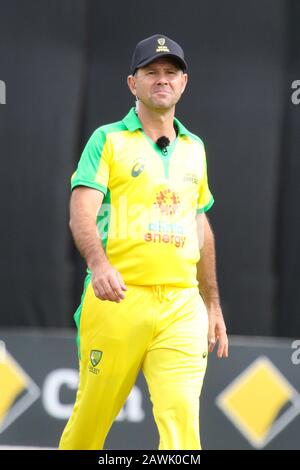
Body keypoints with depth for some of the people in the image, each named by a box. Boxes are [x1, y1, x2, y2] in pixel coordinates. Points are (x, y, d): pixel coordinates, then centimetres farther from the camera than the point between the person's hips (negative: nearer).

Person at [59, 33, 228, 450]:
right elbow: (82, 214, -11)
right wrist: (99, 265, -30)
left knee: (182, 416, -13)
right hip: (116, 300, -3)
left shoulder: (194, 149, 17)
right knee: (92, 418, 3)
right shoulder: (108, 140, 3)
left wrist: (212, 304, 26)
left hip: (182, 305, 3)